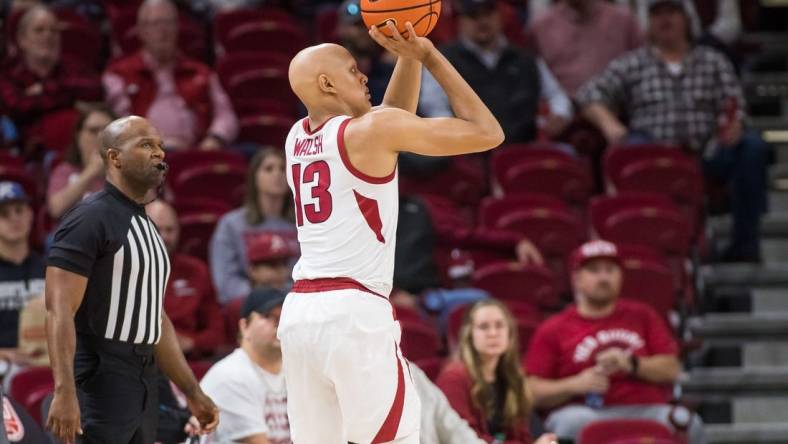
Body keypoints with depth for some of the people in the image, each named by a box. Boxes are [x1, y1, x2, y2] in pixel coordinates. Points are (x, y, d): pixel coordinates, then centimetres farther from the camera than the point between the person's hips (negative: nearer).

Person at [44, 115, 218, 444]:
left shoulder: (147, 227, 18)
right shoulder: (90, 219, -10)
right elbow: (60, 309, -18)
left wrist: (193, 393, 22)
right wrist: (64, 392, -28)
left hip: (143, 384, 9)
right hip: (100, 385, -9)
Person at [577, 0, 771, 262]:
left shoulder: (714, 62, 21)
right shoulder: (631, 66, 17)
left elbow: (733, 103, 11)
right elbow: (590, 95, 9)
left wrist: (732, 125, -14)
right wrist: (608, 124, -13)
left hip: (706, 157, 1)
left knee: (753, 146, -26)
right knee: (632, 146, -36)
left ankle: (745, 242, -23)